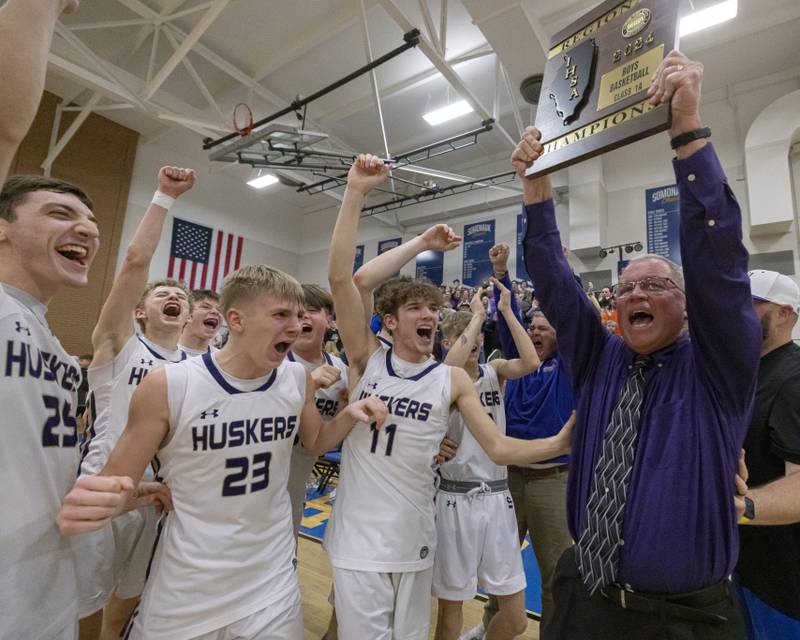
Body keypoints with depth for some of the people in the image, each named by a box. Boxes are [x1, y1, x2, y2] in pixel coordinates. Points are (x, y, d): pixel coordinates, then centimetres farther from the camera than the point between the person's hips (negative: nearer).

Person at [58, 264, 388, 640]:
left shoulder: (299, 379, -9)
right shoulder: (167, 387, -20)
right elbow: (116, 481, -9)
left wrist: (349, 415, -11)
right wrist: (87, 503, -32)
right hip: (185, 589, -1)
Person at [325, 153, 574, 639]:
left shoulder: (454, 380, -5)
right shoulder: (367, 359, -8)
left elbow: (498, 448, -7)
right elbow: (340, 277, -18)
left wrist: (560, 442, -24)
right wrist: (356, 193, -21)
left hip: (414, 540, 1)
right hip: (357, 538, -1)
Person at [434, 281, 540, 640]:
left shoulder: (495, 371, 4)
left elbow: (531, 362, -16)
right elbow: (450, 367, -31)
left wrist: (506, 311, -15)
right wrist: (477, 315, -22)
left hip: (497, 495, 4)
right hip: (456, 497, -3)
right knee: (450, 606, 12)